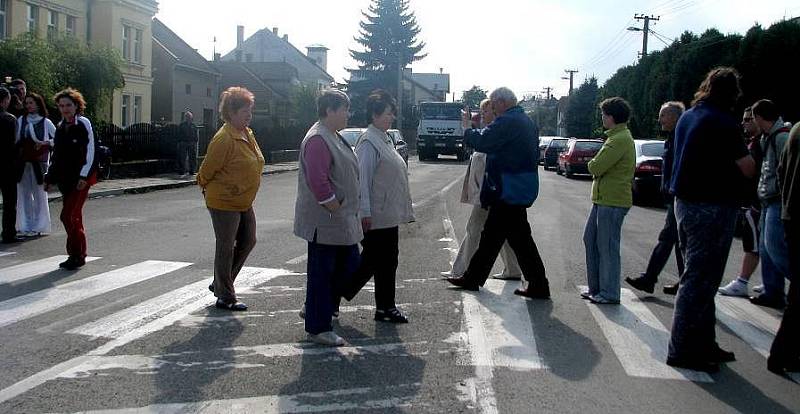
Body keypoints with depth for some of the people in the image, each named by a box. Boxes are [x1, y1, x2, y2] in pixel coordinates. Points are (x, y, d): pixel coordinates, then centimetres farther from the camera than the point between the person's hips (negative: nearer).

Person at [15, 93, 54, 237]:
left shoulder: (46, 122, 2)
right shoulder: (20, 121, 8)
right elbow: (16, 140, 9)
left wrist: (45, 143, -8)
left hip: (39, 163, -3)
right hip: (23, 163, 3)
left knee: (39, 194, -1)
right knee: (24, 194, 4)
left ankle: (38, 226, 6)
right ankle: (26, 226, 11)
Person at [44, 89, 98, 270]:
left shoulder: (84, 124, -5)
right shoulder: (60, 127, 13)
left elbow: (90, 152, -9)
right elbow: (56, 154, 19)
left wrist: (84, 176, -15)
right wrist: (51, 177, 14)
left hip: (80, 178, -6)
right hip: (65, 178, 6)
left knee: (68, 215, -12)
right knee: (75, 216, 10)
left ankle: (76, 254, -4)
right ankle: (79, 255, 18)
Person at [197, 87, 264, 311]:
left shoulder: (248, 135, 7)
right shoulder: (224, 139, -21)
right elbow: (206, 171, -14)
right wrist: (209, 189, 2)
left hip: (244, 202, 9)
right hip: (224, 203, -9)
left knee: (248, 242, 13)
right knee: (225, 249, 0)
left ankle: (220, 284, 28)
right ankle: (225, 297, 12)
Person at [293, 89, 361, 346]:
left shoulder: (334, 137, 15)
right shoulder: (318, 139, -18)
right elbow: (318, 182, -27)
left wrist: (348, 213, 17)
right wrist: (337, 209, -19)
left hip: (343, 222, 10)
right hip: (324, 223, -10)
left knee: (349, 265, 17)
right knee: (321, 273, 0)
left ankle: (316, 309, 32)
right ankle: (318, 328, 10)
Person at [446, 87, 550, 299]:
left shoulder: (507, 122, -17)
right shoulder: (526, 121, 15)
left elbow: (482, 142, -21)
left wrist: (467, 128, -4)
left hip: (509, 191, -10)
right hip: (523, 187, 10)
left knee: (519, 238, -2)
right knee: (491, 234, 14)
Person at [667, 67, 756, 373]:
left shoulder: (688, 117, 11)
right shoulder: (723, 122, -16)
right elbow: (748, 169, -15)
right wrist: (743, 150, 3)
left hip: (685, 203, 9)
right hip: (712, 207, -9)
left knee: (698, 277, 16)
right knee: (700, 281, -3)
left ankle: (703, 344, 25)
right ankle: (683, 350, 2)